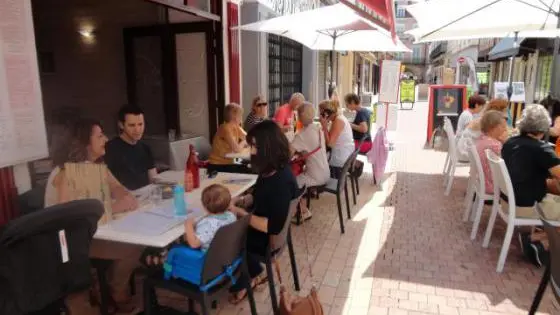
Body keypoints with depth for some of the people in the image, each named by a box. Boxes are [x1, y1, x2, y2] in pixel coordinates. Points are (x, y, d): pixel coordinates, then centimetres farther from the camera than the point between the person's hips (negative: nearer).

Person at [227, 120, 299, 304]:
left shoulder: (282, 181, -30)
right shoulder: (270, 171, -2)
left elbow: (273, 226, -31)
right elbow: (259, 196, 14)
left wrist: (240, 213, -26)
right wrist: (241, 200, -5)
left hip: (269, 238, -8)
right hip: (261, 228, 8)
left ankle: (242, 284, 26)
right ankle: (254, 275, 20)